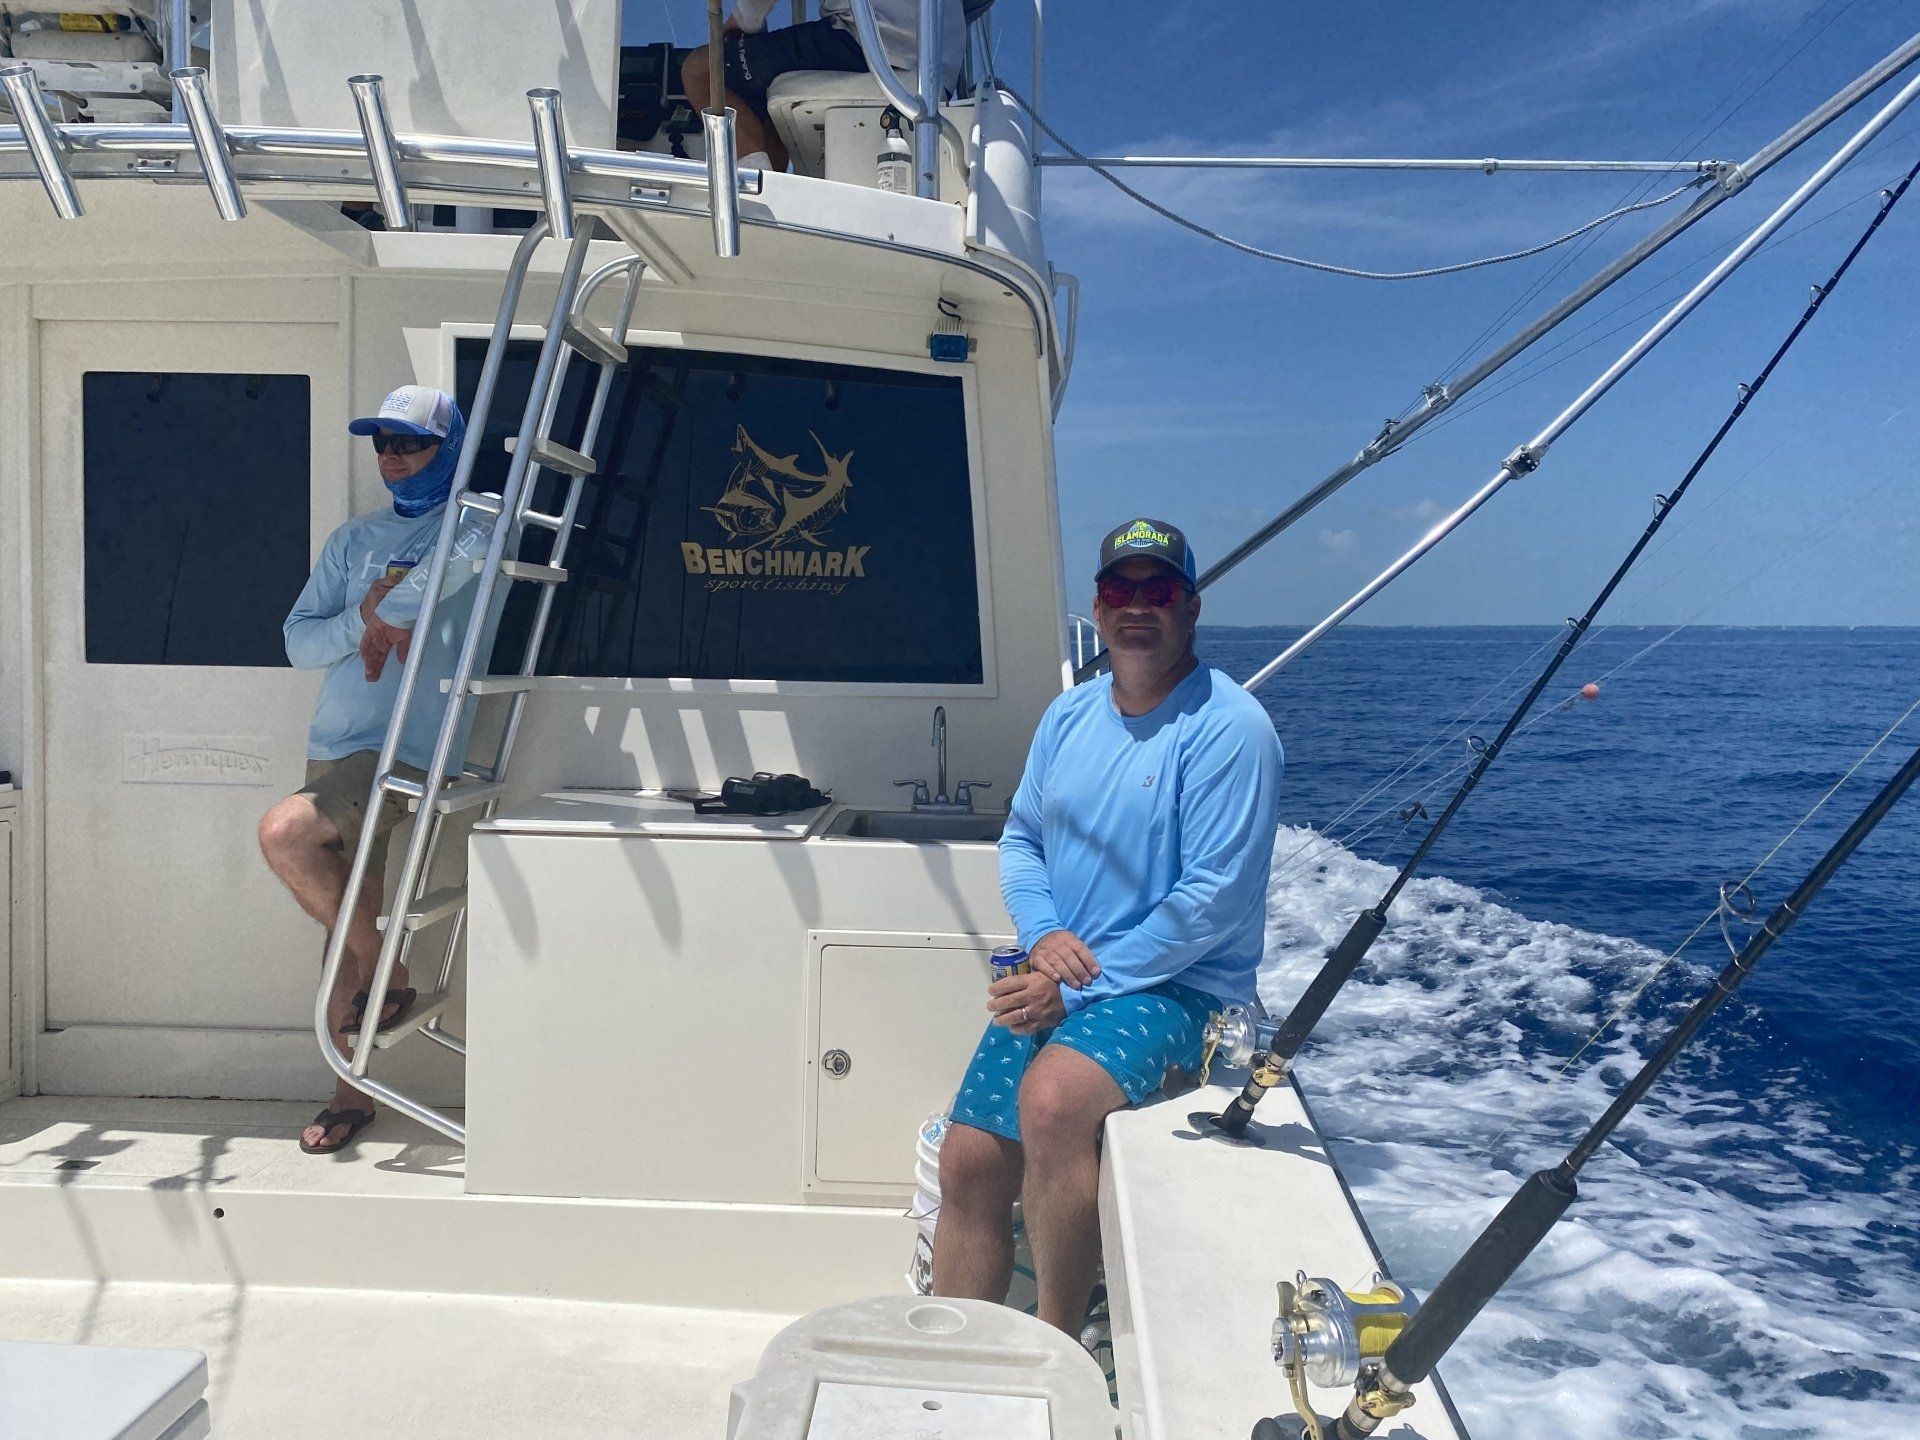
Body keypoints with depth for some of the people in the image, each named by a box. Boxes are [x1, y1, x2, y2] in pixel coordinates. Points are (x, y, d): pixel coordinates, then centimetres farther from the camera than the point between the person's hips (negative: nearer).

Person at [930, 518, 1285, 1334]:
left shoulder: (1228, 728, -12)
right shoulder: (1070, 715, 10)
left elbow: (1215, 898, -18)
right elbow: (1020, 839, 14)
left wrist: (1080, 988, -18)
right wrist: (1043, 934, -7)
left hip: (1177, 987, -7)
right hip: (1054, 981, 7)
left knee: (1052, 1097, -33)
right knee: (967, 1166, -1)